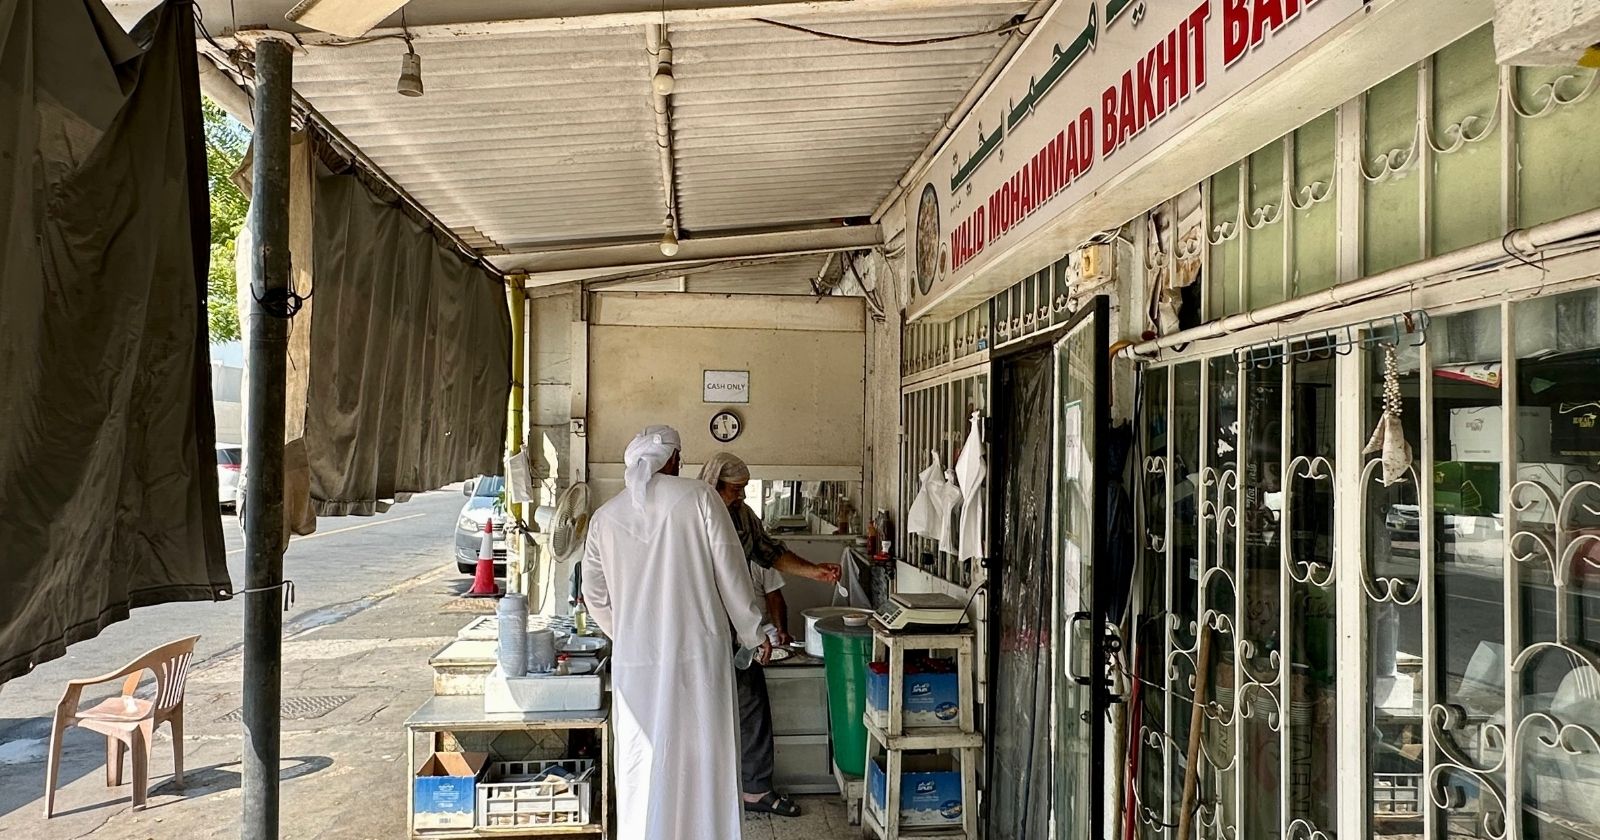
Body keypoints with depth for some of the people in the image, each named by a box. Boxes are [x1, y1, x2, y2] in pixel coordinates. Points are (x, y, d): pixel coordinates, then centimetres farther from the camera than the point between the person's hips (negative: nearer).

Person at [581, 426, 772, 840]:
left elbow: (595, 596, 13)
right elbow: (731, 571, -3)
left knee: (641, 764, 11)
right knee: (701, 759, 6)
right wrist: (754, 632, 9)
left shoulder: (604, 517, 6)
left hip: (635, 662, 3)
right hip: (698, 652, -3)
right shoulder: (699, 497, -4)